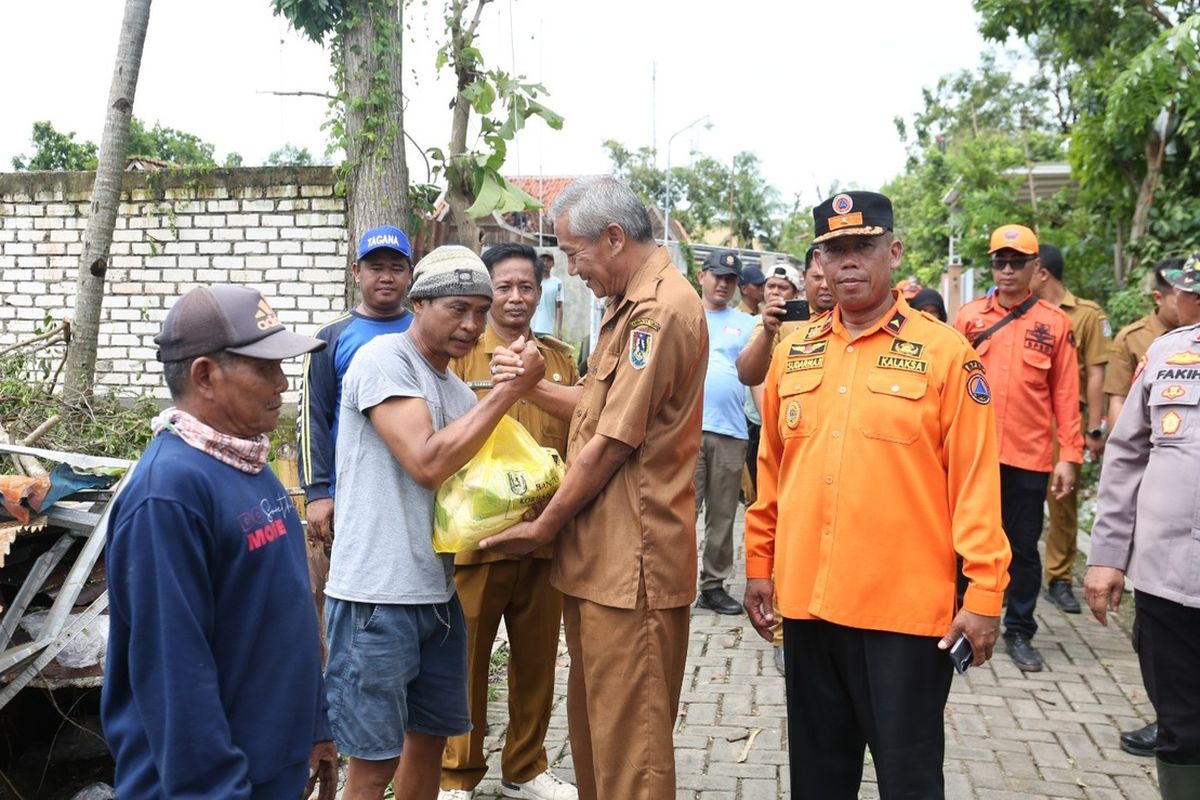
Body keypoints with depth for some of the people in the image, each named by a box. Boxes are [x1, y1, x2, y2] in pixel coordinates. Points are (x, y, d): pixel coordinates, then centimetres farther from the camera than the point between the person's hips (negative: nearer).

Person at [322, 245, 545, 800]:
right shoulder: (383, 358, -11)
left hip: (437, 590, 8)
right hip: (376, 596, -8)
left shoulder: (460, 392, 14)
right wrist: (510, 390, -17)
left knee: (430, 736, 18)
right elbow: (427, 463, -21)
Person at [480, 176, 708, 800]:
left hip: (630, 561, -10)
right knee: (590, 724, 20)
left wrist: (544, 527, -8)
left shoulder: (661, 310, -18)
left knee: (629, 741, 2)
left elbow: (611, 443, -18)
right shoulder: (631, 305, 16)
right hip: (599, 553, 10)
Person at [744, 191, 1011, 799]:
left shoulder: (945, 352, -6)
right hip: (807, 600, 5)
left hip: (907, 606, -4)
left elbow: (975, 480, -7)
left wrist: (984, 593, -10)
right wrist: (759, 565, 13)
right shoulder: (793, 353, 8)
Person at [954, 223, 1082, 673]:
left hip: (1029, 455, 0)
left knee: (1023, 547, 9)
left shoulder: (1055, 323, 1)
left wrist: (1070, 455, -3)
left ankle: (1020, 632, 23)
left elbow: (1065, 395, 1)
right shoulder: (969, 317, 3)